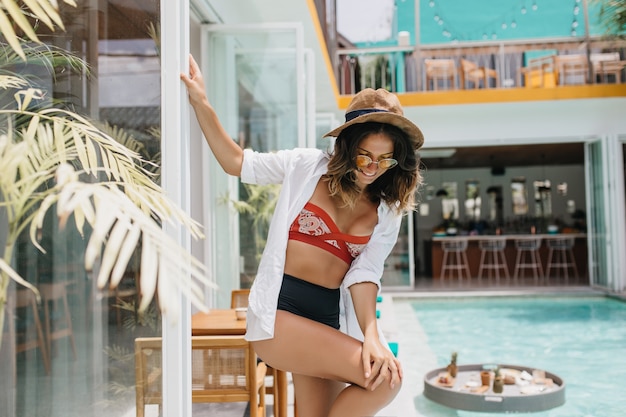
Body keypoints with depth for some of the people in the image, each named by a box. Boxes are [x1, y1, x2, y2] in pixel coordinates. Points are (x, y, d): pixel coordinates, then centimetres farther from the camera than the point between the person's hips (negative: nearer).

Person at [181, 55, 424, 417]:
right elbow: (238, 163, 9)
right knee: (385, 378, -20)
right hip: (278, 312, -5)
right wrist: (202, 104, 0)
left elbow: (364, 274, 0)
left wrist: (371, 333, -17)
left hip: (329, 319, 5)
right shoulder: (307, 167, 2)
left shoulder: (387, 212, 9)